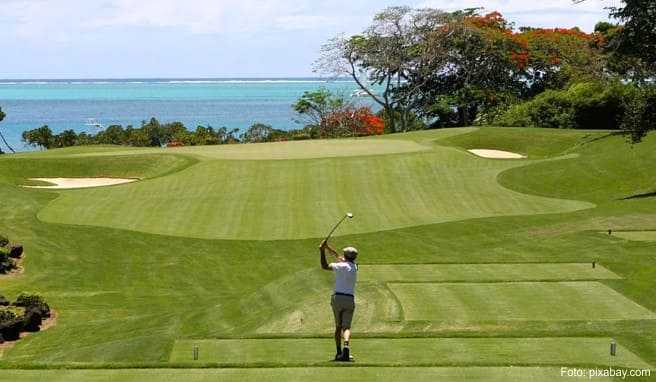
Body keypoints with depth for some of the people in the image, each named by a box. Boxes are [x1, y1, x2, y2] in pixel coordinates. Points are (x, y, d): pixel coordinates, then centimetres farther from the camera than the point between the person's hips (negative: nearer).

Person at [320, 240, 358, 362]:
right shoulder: (354, 266, 12)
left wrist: (322, 251, -11)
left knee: (338, 326, 13)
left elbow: (325, 266, -12)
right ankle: (346, 347, -33)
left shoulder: (342, 266, -5)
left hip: (337, 298, -2)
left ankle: (338, 352, 8)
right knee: (346, 327, -6)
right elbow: (339, 257, 25)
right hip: (350, 300, 2)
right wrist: (327, 248, 26)